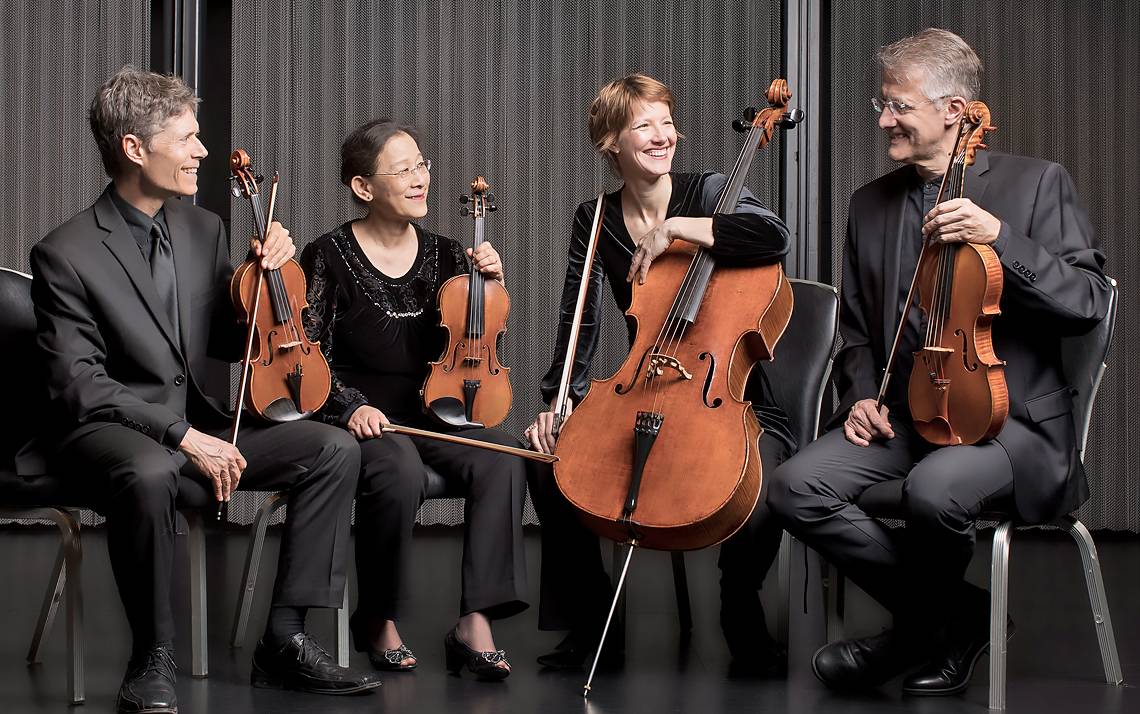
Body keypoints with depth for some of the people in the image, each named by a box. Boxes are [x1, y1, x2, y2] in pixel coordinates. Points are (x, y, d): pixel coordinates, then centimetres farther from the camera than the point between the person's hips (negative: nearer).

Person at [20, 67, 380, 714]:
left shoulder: (204, 230, 8)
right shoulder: (66, 255, -12)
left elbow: (228, 344, 16)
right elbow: (79, 386, -16)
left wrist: (263, 275, -2)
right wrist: (180, 434, -24)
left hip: (196, 424, 7)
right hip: (106, 429, -7)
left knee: (335, 449, -11)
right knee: (149, 476, -42)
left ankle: (285, 640, -8)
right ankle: (153, 660, -22)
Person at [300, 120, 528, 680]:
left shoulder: (443, 256, 9)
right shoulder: (330, 257, -3)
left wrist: (491, 283, -1)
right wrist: (351, 406, -19)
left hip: (433, 415, 4)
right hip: (362, 419, -4)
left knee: (502, 460, -27)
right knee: (400, 470, -37)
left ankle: (475, 622, -27)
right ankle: (378, 621, -14)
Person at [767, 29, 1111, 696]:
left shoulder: (1035, 183, -1)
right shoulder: (872, 203, 14)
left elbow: (1090, 302, -11)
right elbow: (856, 328, 22)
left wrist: (999, 237, -21)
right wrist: (862, 394, 2)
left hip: (1009, 412, -5)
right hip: (903, 411, 6)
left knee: (933, 488, -36)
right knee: (797, 487, -19)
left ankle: (930, 620, -2)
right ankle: (954, 612, -3)